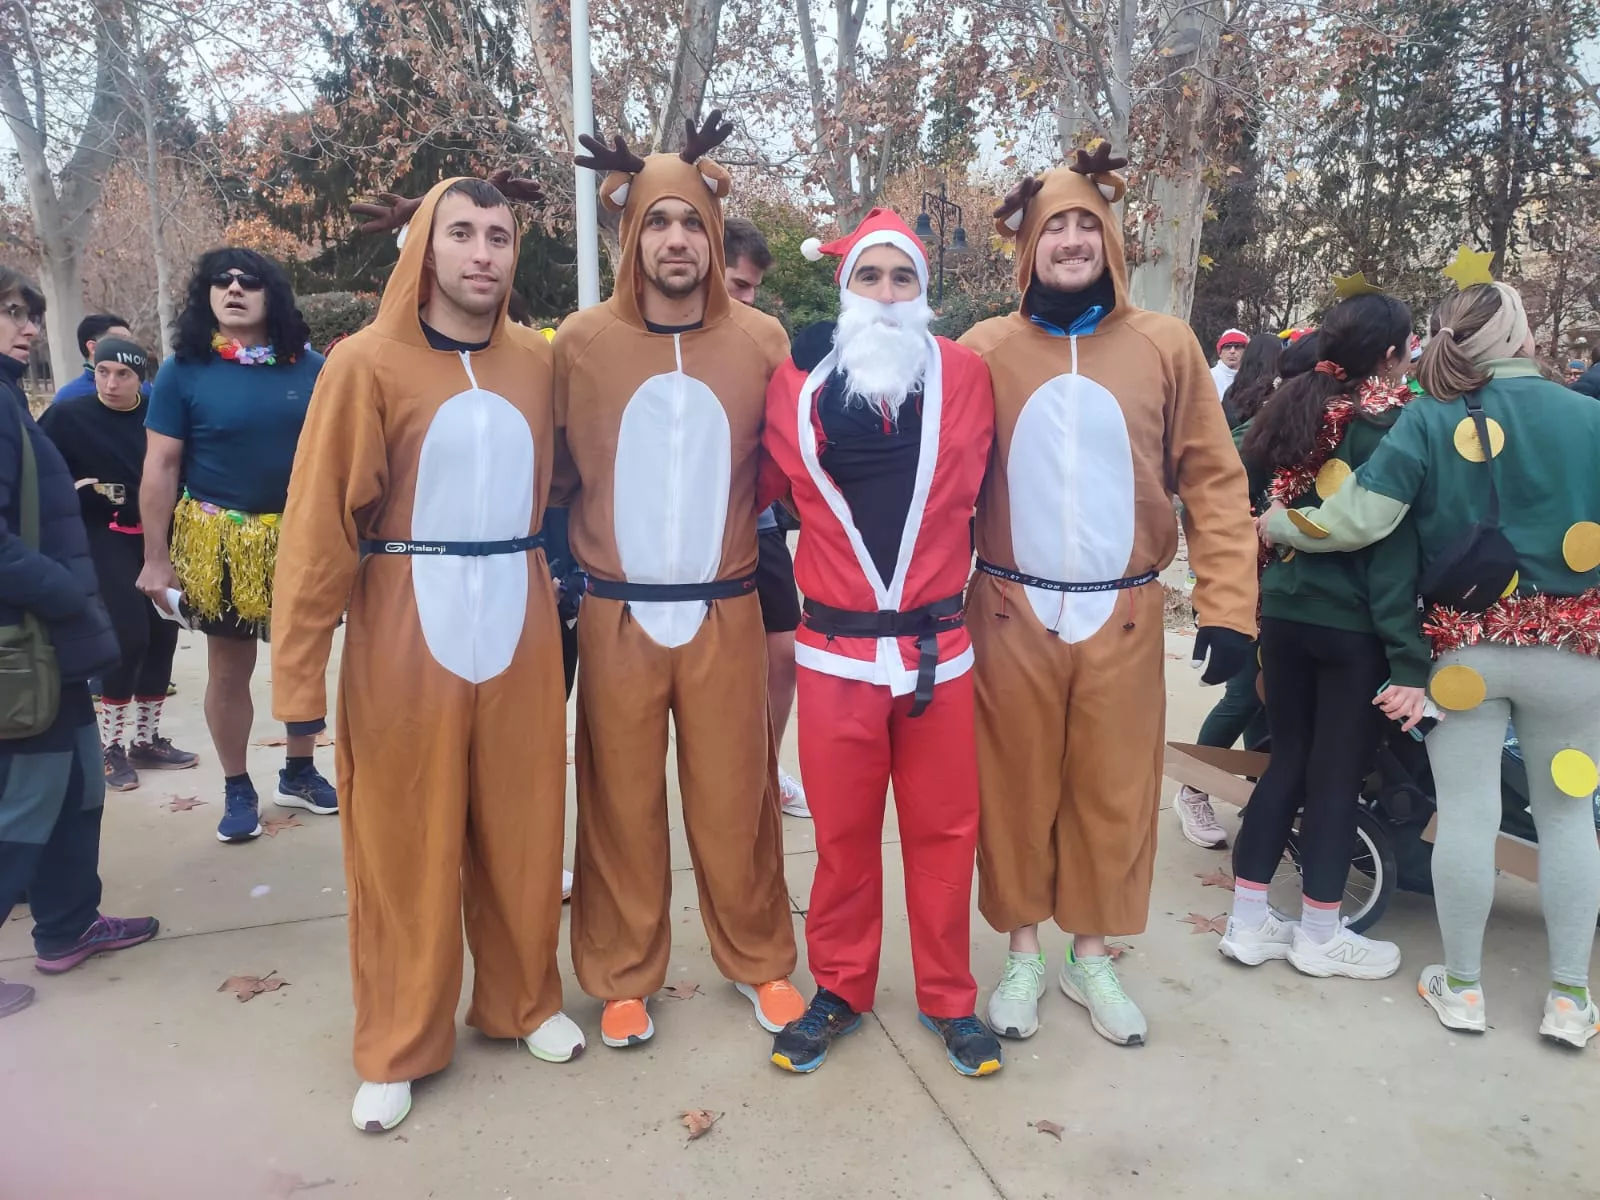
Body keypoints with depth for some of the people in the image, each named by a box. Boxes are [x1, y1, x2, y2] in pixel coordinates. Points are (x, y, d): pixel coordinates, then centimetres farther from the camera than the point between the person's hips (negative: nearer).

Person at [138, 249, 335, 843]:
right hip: (221, 543, -2)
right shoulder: (184, 370, -4)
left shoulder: (310, 367, 0)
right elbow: (160, 468, -4)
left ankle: (299, 771, 30)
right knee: (229, 668, 8)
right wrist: (156, 558, -8)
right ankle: (237, 789, 23)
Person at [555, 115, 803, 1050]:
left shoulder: (761, 339, -1)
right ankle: (624, 978, 28)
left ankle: (762, 962, 30)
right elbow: (559, 467, 5)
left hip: (726, 611, 0)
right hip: (617, 614, 0)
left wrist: (730, 516, 0)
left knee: (736, 799, 10)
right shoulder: (581, 340, -3)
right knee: (622, 803, 10)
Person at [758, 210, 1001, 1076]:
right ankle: (839, 988, 30)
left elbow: (970, 485, 9)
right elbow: (774, 486, 10)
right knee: (842, 831, 11)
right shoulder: (798, 379, 0)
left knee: (943, 828, 10)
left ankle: (948, 997, 29)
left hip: (939, 646, 1)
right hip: (834, 648, 0)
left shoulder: (964, 374, 1)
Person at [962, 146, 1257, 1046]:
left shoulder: (1165, 345, 2)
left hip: (1124, 614, 1)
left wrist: (1228, 603, -6)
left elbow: (1215, 479, 1)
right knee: (1018, 787, 9)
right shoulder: (986, 349, 1)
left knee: (1115, 790, 10)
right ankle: (1024, 954, 28)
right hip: (1012, 612, 0)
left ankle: (1092, 956, 30)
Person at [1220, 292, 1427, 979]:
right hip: (1353, 625, -6)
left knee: (1286, 762, 14)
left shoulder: (1291, 411, 8)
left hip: (1284, 612, 6)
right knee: (1338, 774, 6)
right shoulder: (1390, 427, -11)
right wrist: (1408, 655, -16)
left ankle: (1247, 922, 20)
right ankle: (1318, 936, 20)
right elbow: (1393, 545, -16)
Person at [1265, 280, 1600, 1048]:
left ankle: (1462, 987, 20)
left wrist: (1271, 525, 0)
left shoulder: (1428, 420, -7)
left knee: (1466, 813, 7)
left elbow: (1354, 521, -15)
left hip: (1465, 645, 0)